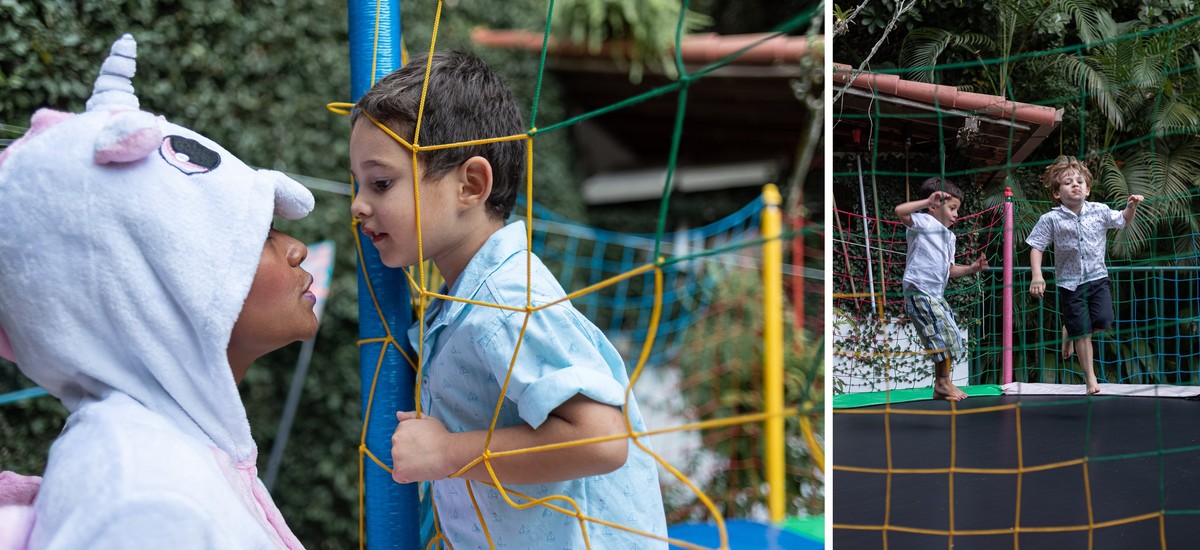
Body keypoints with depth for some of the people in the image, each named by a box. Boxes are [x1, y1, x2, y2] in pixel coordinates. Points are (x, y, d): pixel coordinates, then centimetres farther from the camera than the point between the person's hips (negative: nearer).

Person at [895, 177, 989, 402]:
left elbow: (949, 270, 22)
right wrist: (928, 201, -24)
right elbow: (900, 211, -27)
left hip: (936, 296, 10)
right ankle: (944, 383, -2)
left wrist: (970, 269, 7)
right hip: (919, 292, -10)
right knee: (945, 334, -13)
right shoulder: (924, 223, -7)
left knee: (951, 339, 11)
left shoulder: (949, 236, 19)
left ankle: (941, 385, 20)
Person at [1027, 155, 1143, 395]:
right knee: (1082, 333, -2)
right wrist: (1037, 276, -16)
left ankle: (1070, 332, 21)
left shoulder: (1099, 211, -2)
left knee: (1103, 321, -12)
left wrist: (1131, 207, -6)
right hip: (1070, 282, -3)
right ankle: (1090, 379, 10)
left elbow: (1123, 220, 14)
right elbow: (1036, 247, -6)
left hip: (1097, 277, 3)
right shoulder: (1051, 220, -10)